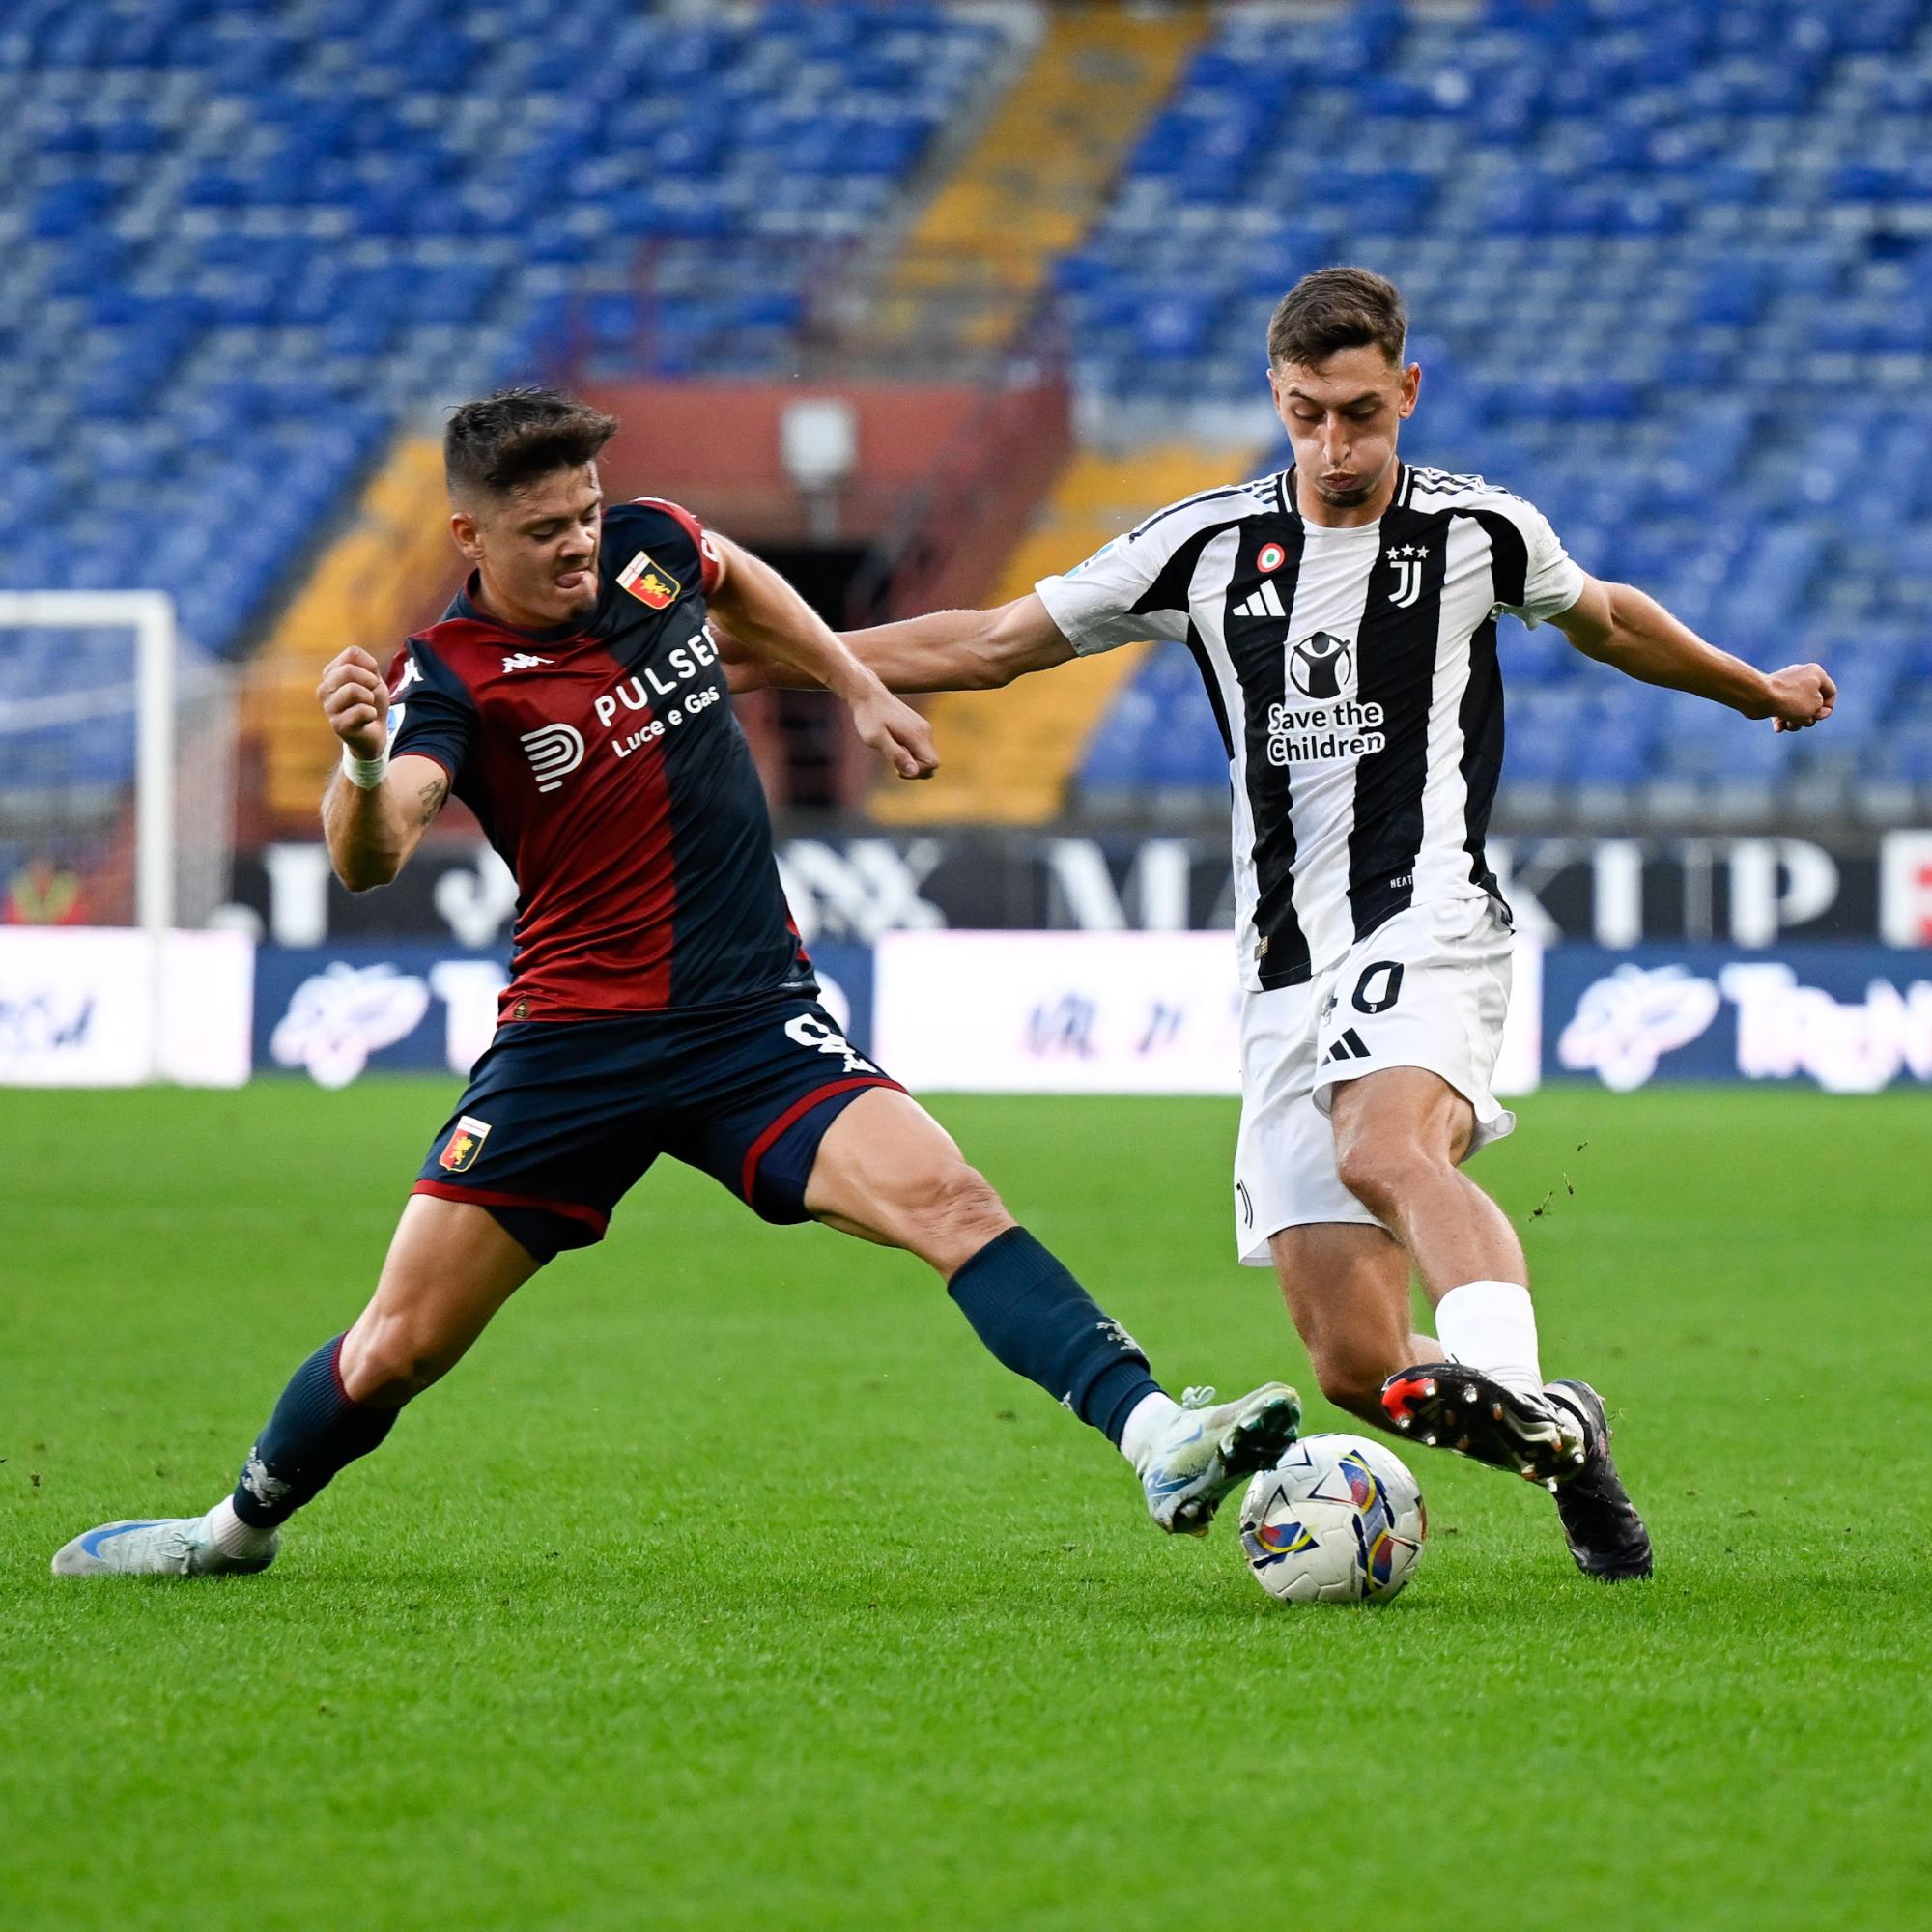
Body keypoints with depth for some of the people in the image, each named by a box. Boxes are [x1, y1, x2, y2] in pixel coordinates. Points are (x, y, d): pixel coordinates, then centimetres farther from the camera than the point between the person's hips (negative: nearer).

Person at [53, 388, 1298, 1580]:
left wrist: (860, 688, 23)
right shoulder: (451, 677, -13)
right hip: (575, 1039, -2)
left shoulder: (650, 548, 1)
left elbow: (737, 579, 29)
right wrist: (365, 764, -53)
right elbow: (371, 860, -32)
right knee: (400, 1346, 2)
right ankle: (239, 1527, 28)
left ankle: (1156, 1438, -33)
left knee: (949, 1201, -23)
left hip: (755, 1022, 2)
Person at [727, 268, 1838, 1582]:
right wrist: (754, 658, 11)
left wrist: (1761, 692, 42)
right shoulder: (1206, 547, 8)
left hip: (1428, 922, -3)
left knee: (1387, 1151, -38)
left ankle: (1516, 1392, -57)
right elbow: (991, 646, 15)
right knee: (1358, 1367, -6)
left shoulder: (1480, 533, 6)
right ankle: (1564, 1434, 18)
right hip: (1289, 969, 3)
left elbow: (1606, 620, 28)